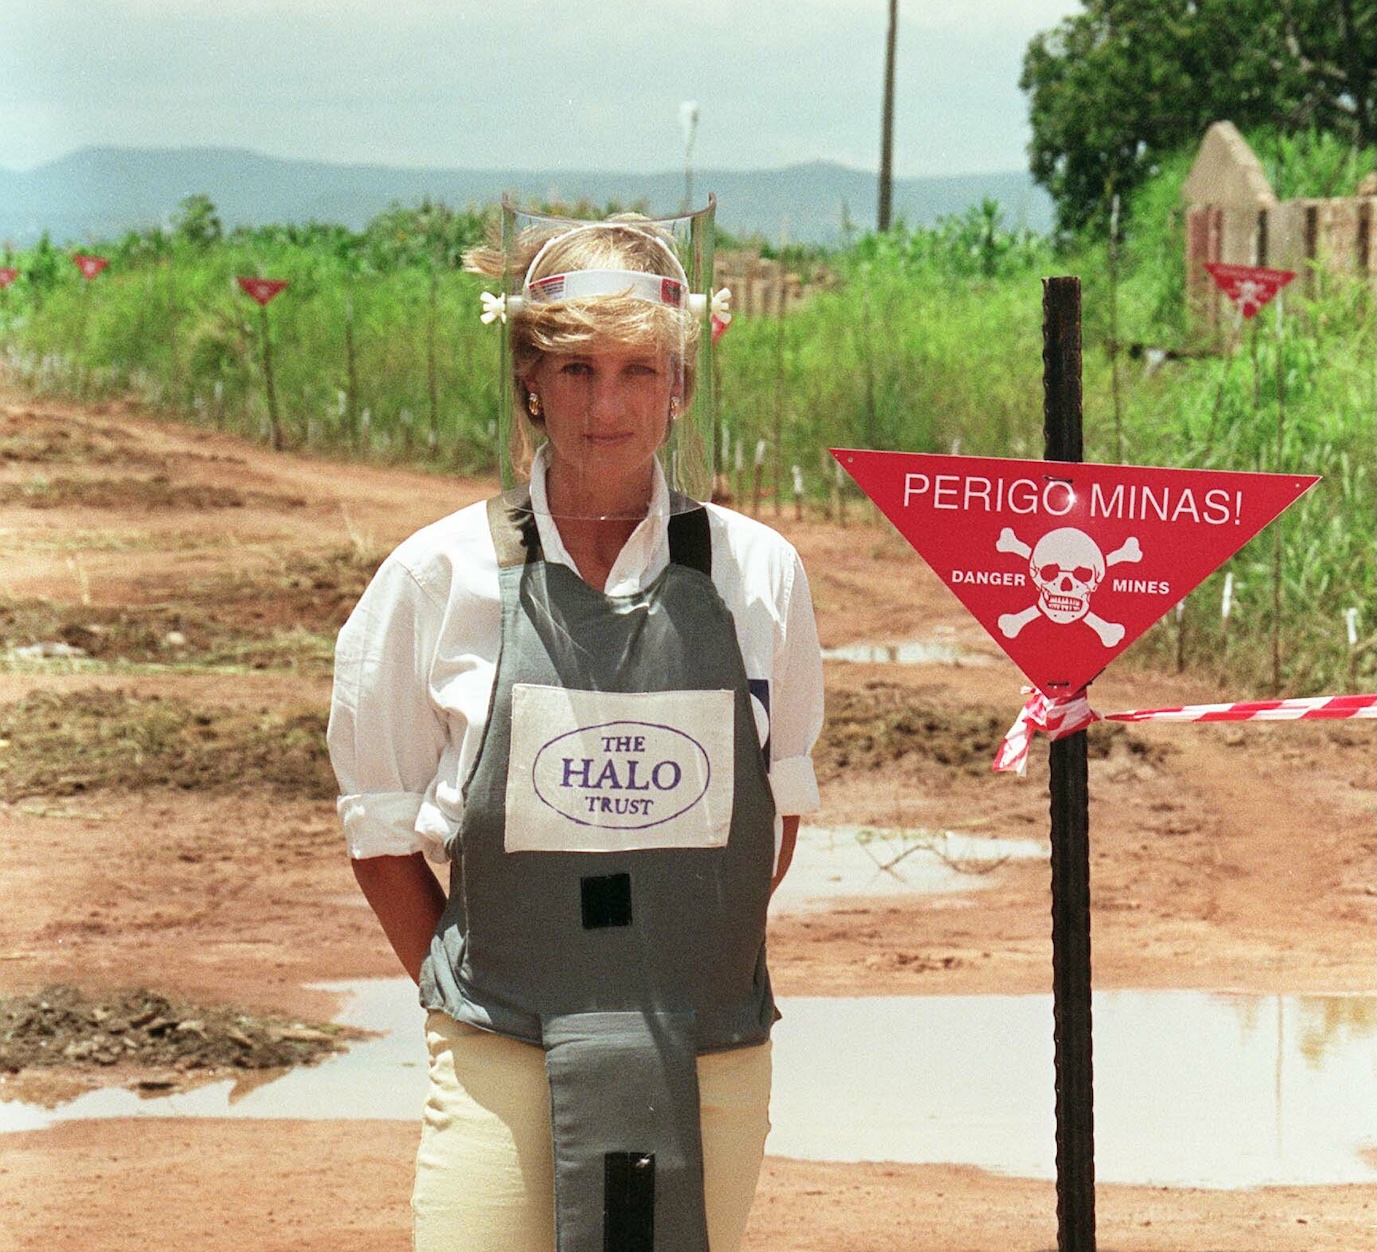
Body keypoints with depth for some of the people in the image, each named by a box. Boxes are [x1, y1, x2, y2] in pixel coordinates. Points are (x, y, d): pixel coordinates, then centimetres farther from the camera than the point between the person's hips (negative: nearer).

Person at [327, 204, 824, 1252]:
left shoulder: (759, 575, 3)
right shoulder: (438, 578, 0)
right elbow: (382, 825, 7)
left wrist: (692, 985, 7)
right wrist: (463, 1002, 1)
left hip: (711, 1063, 1)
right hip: (503, 1064, -1)